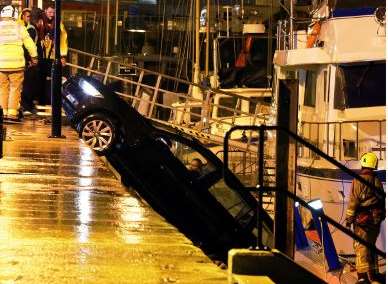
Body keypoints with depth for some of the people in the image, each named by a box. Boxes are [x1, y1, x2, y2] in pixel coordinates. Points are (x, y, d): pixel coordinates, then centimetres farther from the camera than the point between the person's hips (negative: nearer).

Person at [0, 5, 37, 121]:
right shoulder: (19, 27, -1)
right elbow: (30, 44, 2)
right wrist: (34, 57, 17)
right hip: (16, 63, -2)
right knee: (15, 88, 2)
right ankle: (12, 113, -4)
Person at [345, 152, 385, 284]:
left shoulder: (358, 180, -10)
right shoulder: (377, 181, 8)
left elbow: (353, 201, -11)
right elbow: (382, 201, 14)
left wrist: (349, 218, -4)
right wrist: (381, 216, 24)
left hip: (362, 218, -6)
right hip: (376, 218, 6)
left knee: (361, 247, -5)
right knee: (371, 245, 17)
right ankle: (374, 273, 20)